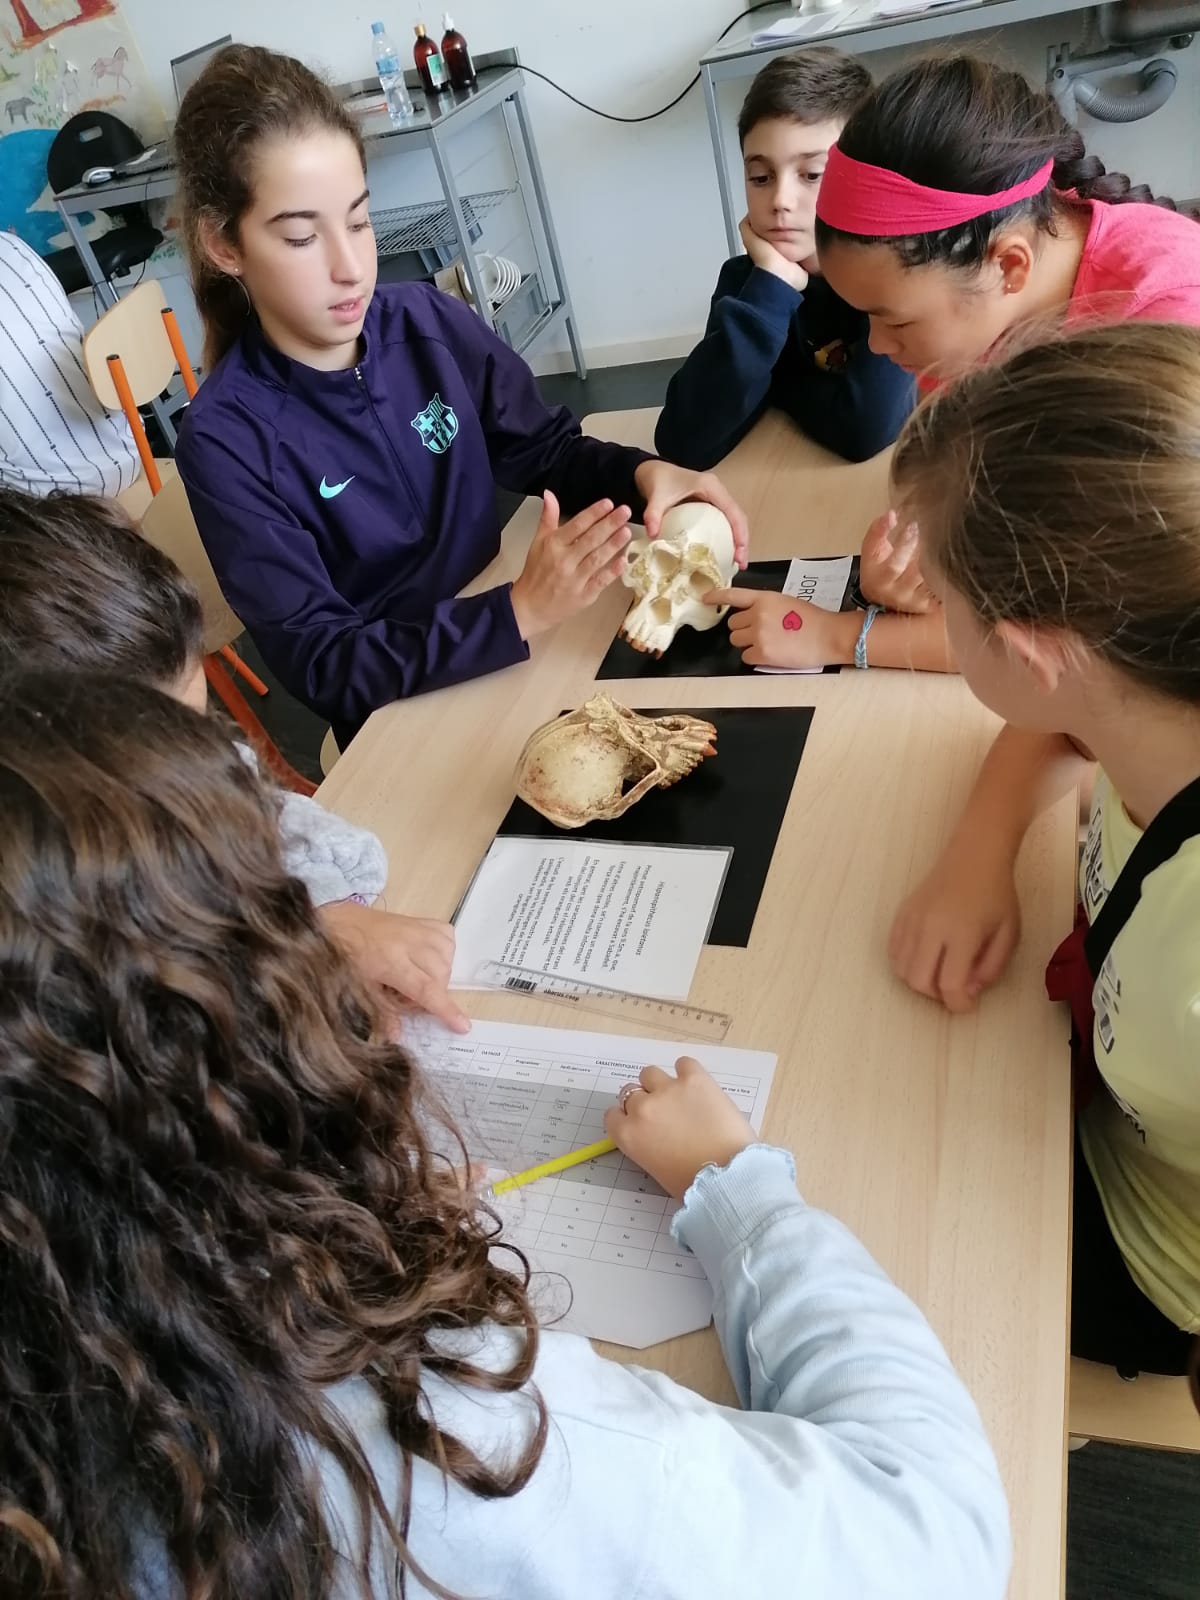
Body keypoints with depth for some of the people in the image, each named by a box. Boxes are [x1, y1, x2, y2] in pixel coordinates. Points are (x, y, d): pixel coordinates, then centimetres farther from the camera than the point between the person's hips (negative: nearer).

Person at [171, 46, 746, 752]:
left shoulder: (430, 322, -5)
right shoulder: (226, 441, -16)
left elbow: (546, 450, 7)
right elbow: (321, 664, -20)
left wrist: (641, 474, -15)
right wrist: (520, 613, -31)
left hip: (512, 659, 5)